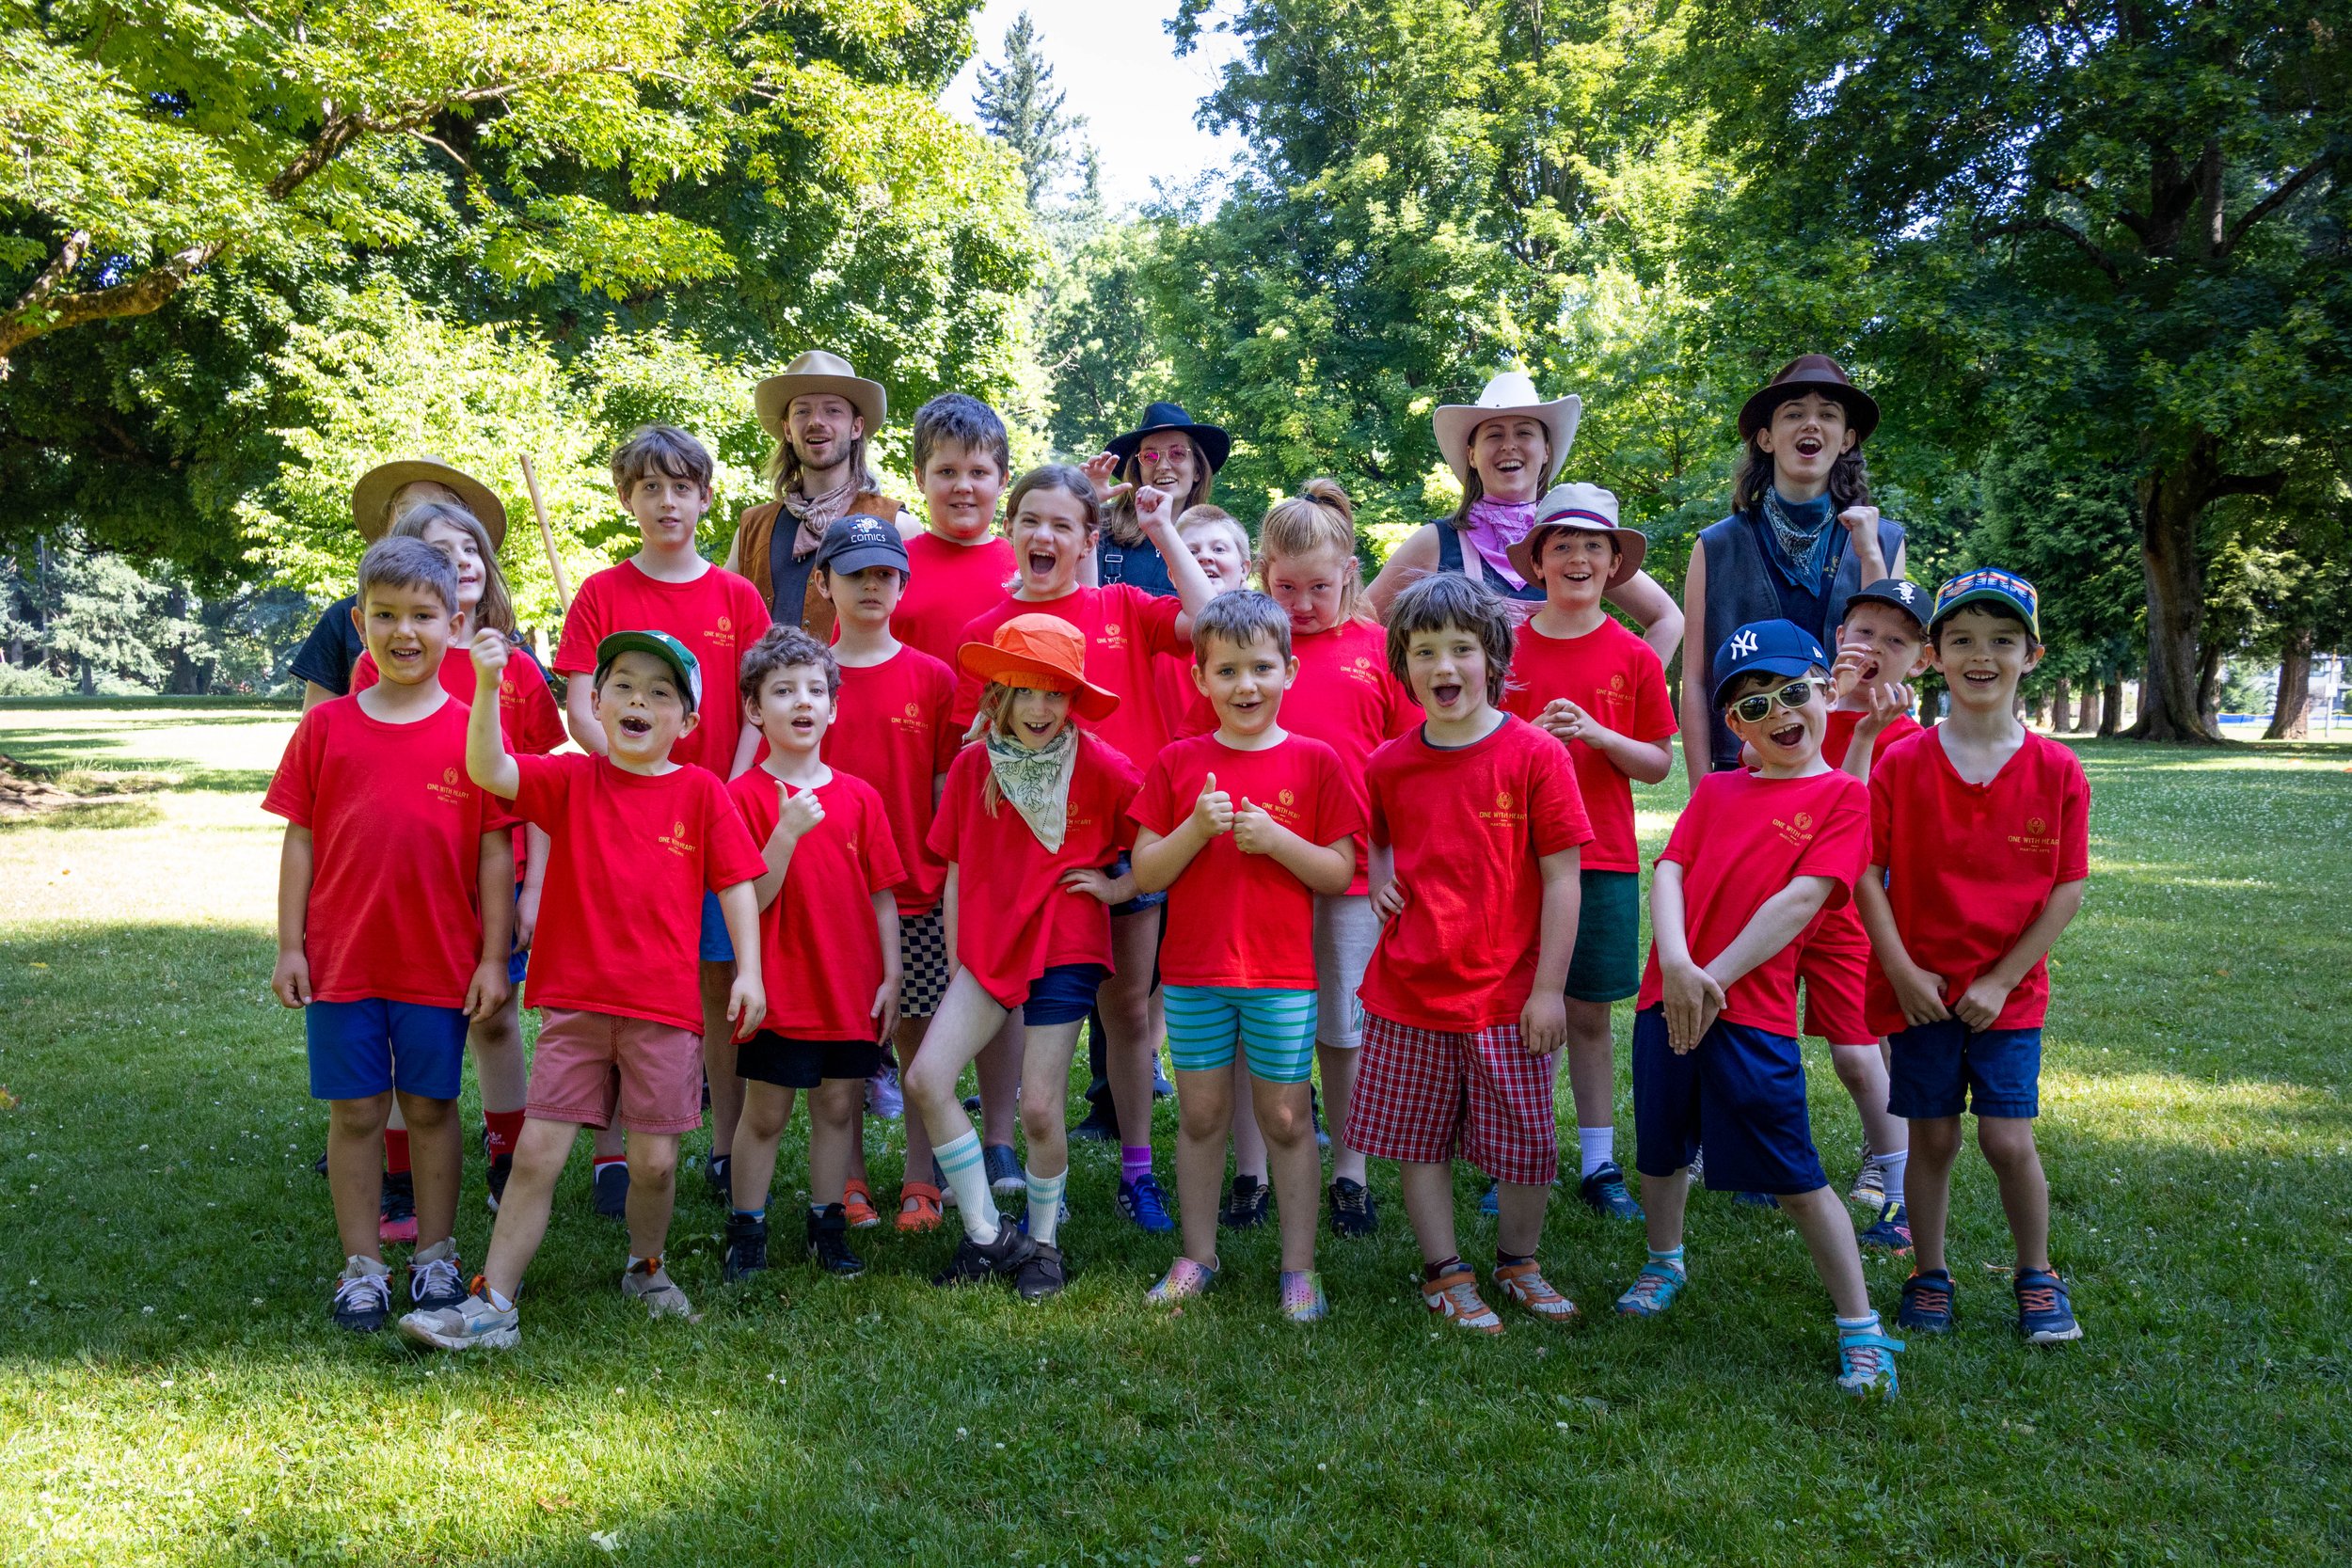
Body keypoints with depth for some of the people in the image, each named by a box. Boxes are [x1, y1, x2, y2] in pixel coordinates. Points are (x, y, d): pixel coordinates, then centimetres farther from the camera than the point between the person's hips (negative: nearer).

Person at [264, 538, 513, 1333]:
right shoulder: (327, 726, 1)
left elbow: (494, 851, -2)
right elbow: (300, 841, 4)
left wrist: (493, 956, -3)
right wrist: (289, 946, 1)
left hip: (441, 961, -1)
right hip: (342, 960, 1)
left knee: (431, 1106, 10)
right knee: (355, 1111, 8)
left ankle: (435, 1258, 24)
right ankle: (362, 1266, 21)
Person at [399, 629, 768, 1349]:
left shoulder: (701, 791, 2)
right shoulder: (572, 779, 3)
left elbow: (736, 884, 4)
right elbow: (488, 770, -13)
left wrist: (748, 970, -5)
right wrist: (488, 685, -26)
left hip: (664, 1007, 0)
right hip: (575, 1001, 1)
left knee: (655, 1159, 6)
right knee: (535, 1153, 0)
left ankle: (645, 1268, 33)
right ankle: (492, 1304, 9)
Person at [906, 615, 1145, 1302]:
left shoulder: (1099, 766, -7)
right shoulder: (972, 767, 3)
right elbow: (957, 873, 10)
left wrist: (1119, 886, -7)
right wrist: (954, 966, 9)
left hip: (1064, 949, -4)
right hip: (987, 950, 4)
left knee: (1040, 1106, -3)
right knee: (926, 1077, -9)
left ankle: (1043, 1242, 23)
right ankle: (987, 1235, 6)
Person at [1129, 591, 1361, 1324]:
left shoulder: (1314, 762, -1)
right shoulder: (1177, 763, 2)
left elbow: (1340, 873, -2)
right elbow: (1146, 873, 0)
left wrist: (1277, 838, -17)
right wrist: (1196, 828, -17)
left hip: (1283, 975, -1)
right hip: (1194, 972, 1)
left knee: (1286, 1117, 6)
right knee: (1201, 1114, 10)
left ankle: (1299, 1265, 17)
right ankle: (1197, 1255, 25)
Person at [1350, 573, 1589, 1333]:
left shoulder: (1534, 754, -9)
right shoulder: (1389, 765, 1)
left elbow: (1562, 878, -8)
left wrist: (1549, 988, -10)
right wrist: (1380, 874, -2)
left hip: (1507, 993, -2)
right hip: (1409, 988, 2)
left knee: (1526, 1143, 9)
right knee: (1420, 1140, 9)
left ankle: (1518, 1262, 33)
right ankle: (1444, 1274, 27)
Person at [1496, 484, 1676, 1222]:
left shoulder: (1634, 657, 3)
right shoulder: (1506, 648, 3)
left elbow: (1658, 765, 5)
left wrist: (1599, 734, -11)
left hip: (1602, 860, 0)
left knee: (1590, 1016, 7)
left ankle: (1598, 1165, 19)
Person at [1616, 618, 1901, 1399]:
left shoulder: (1842, 795, -1)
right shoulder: (1714, 791, 13)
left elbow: (1802, 898, -11)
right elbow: (1668, 871, 0)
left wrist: (1715, 978, -16)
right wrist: (1676, 966, -18)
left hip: (1752, 1013, -5)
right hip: (1669, 997, 5)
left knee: (1795, 1177, -1)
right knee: (1661, 1149, 19)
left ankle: (1862, 1330, 12)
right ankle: (1665, 1262, 45)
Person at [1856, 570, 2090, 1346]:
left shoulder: (2056, 770, -4)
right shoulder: (1902, 764, -6)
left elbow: (2068, 887, -3)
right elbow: (1868, 873, -5)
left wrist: (2001, 980, -8)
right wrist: (1904, 971, -11)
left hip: (2008, 992, 0)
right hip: (1920, 986, 0)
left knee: (2009, 1140, -1)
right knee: (1932, 1137, 8)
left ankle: (2037, 1276, 23)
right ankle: (1929, 1277, 26)